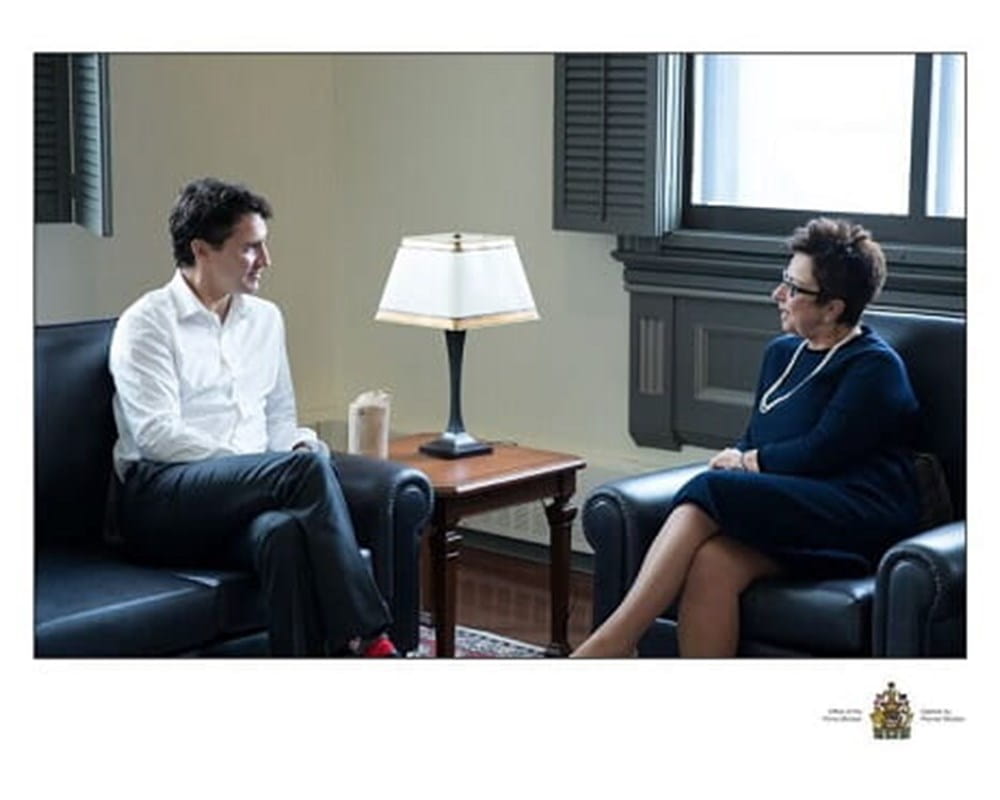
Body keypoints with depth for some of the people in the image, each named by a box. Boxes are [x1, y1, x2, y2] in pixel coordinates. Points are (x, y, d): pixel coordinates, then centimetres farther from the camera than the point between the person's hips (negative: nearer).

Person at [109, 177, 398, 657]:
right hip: (159, 499, -5)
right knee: (308, 466, -31)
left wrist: (299, 445, 3)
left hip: (239, 504, 5)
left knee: (281, 531, -36)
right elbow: (157, 434, -10)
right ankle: (362, 640, -33)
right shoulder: (146, 324, 1)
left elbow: (280, 414, 28)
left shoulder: (265, 319, 21)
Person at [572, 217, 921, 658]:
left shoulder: (876, 367, -2)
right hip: (796, 511, 6)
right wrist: (734, 459, -2)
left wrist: (745, 463, 3)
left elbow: (819, 452, -10)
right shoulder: (781, 353, 22)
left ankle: (610, 643, -32)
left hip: (857, 518, -6)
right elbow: (751, 441, 22)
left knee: (709, 491, -28)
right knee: (712, 562, -29)